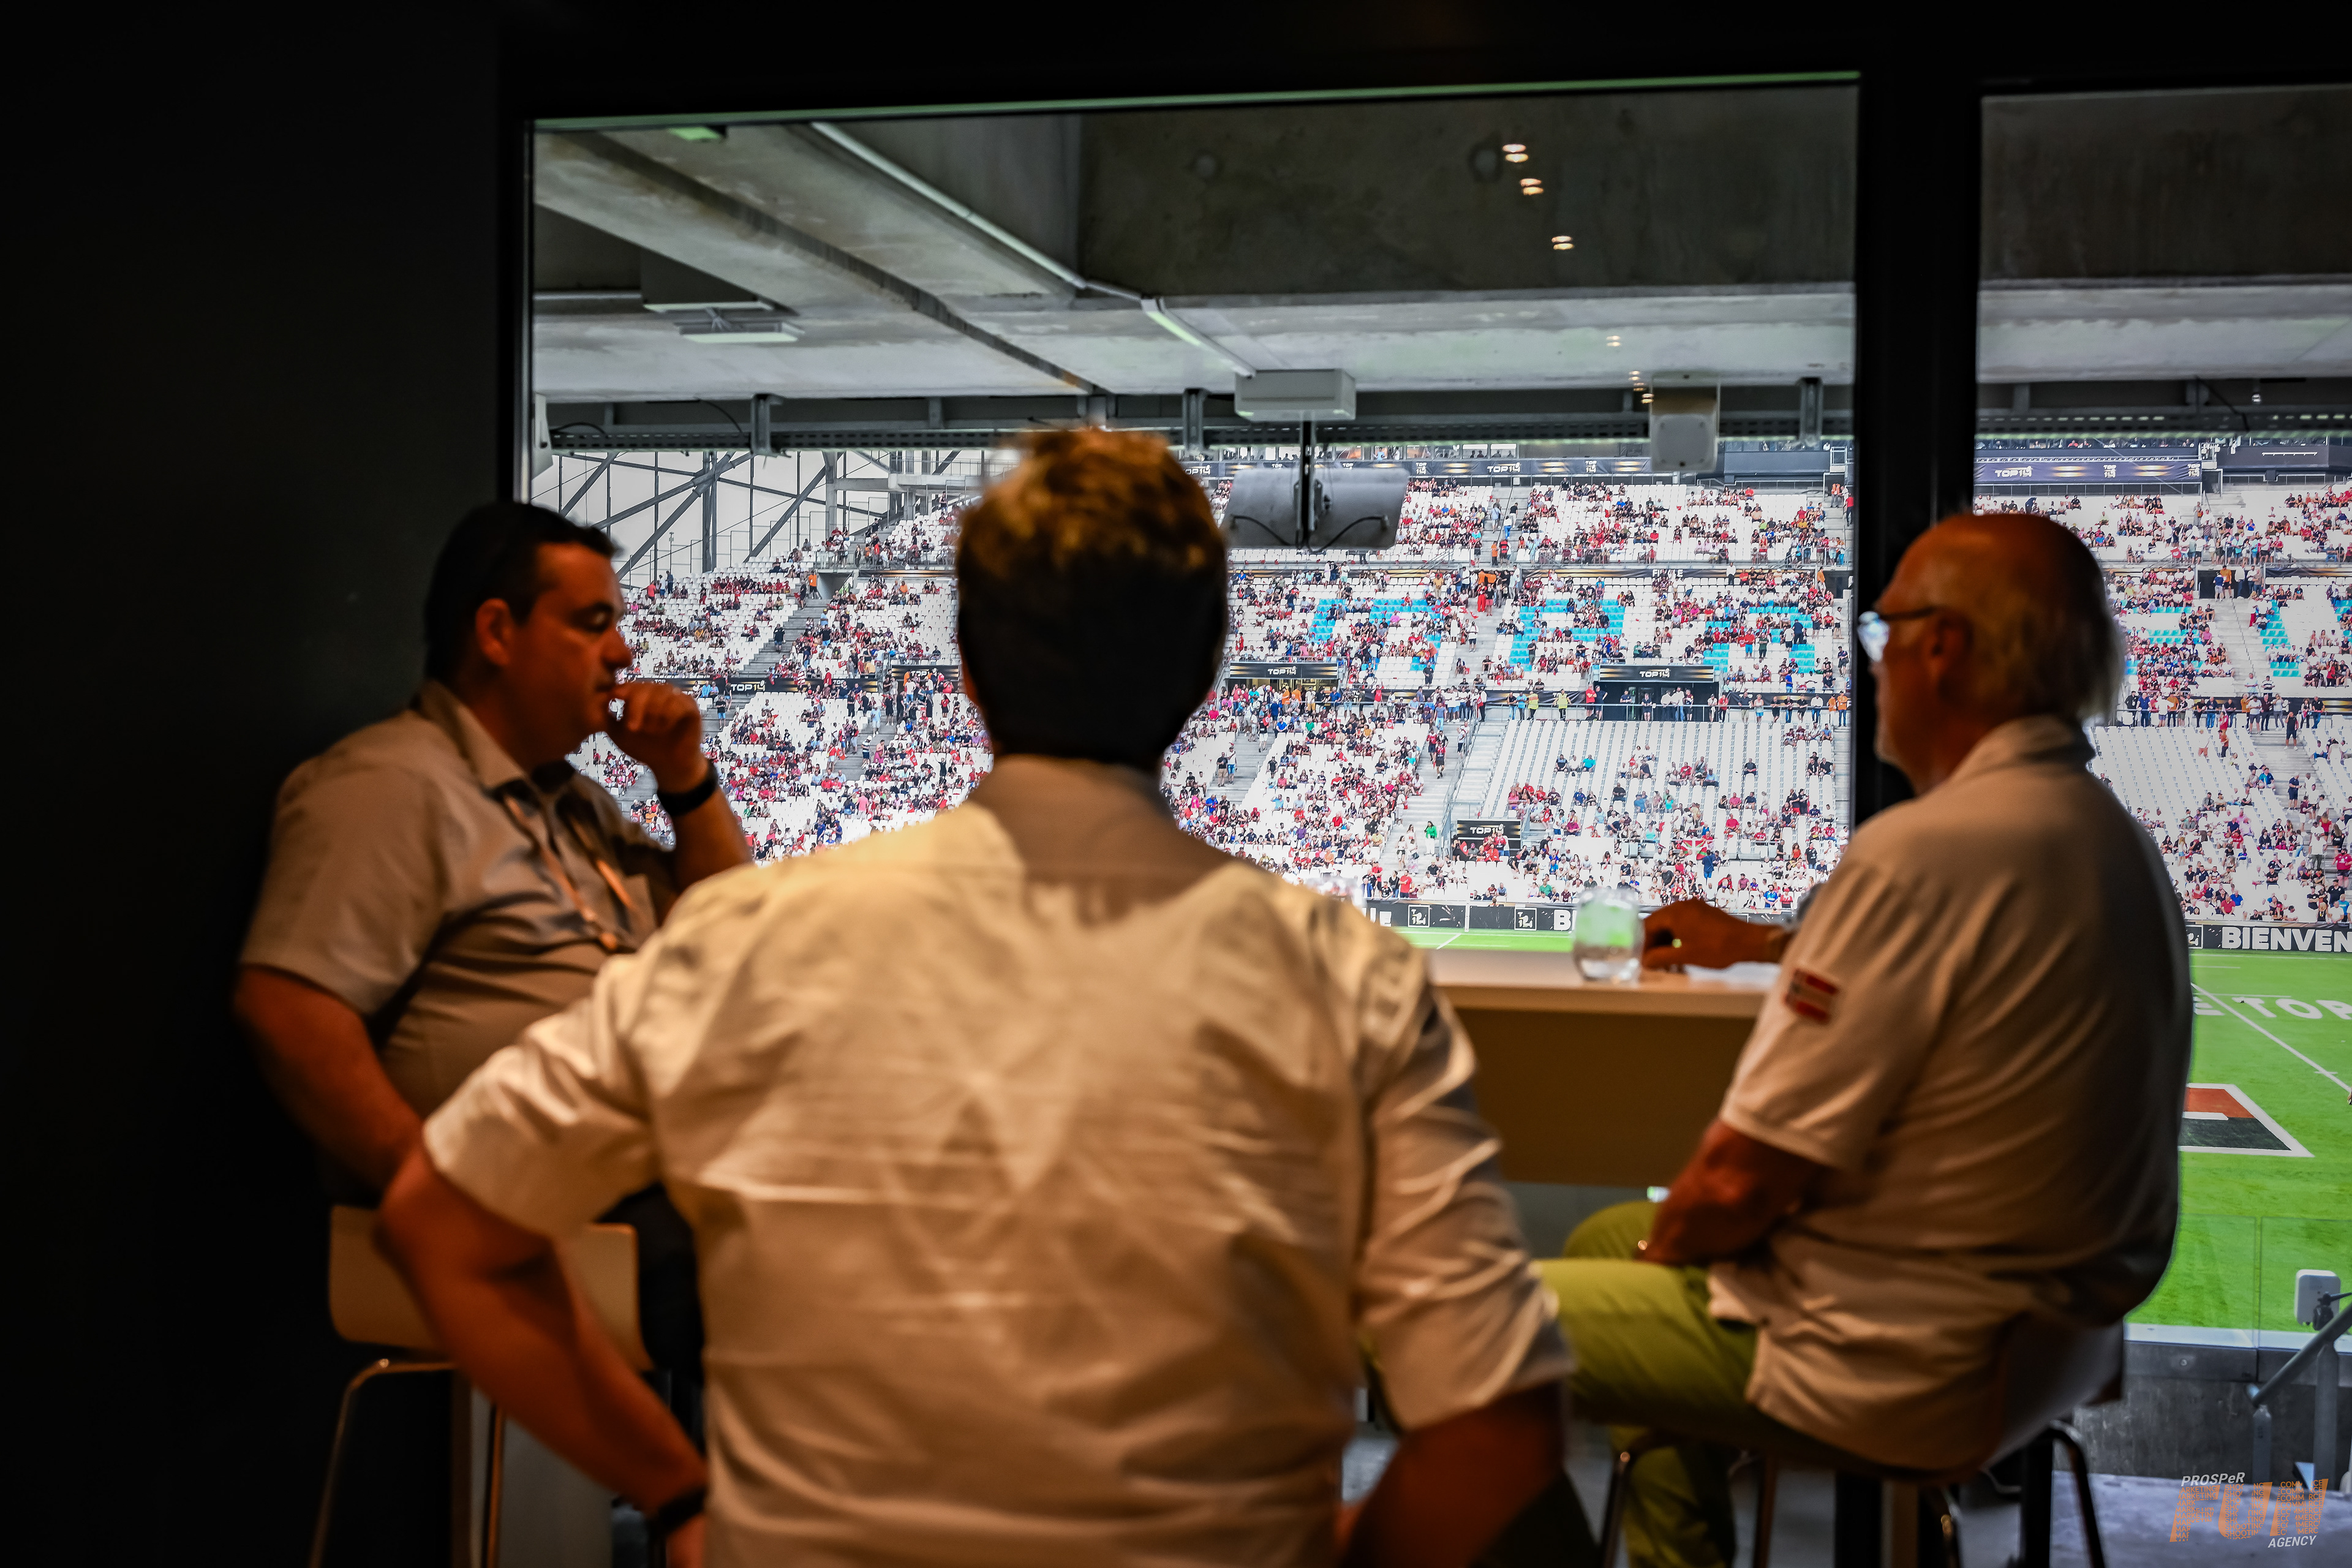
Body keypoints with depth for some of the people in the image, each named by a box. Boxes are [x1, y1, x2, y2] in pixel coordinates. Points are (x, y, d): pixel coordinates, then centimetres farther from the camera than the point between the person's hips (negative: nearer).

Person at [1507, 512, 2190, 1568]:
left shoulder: (1925, 849, -26)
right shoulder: (2113, 838, 4)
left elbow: (1746, 1176, -24)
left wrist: (1664, 1241, -3)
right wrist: (1755, 943, 35)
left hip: (1895, 1378, -10)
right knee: (1605, 1236, 25)